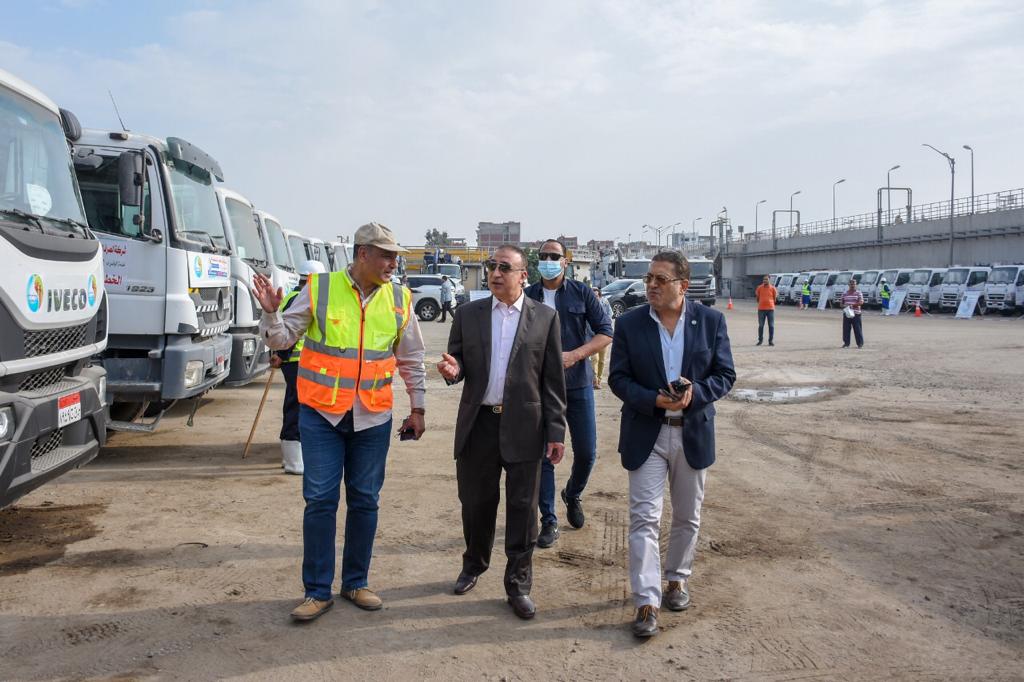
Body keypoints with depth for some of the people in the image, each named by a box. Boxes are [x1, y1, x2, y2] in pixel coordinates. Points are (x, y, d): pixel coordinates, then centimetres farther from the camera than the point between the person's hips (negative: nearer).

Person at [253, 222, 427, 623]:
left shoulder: (399, 300, 2)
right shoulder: (319, 289, -4)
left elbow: (412, 359, 11)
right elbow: (282, 338, 2)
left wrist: (417, 409, 10)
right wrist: (271, 313, -19)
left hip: (373, 417, 2)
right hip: (321, 413, -2)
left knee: (364, 501, 10)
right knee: (320, 500, 1)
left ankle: (356, 583, 26)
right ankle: (318, 591, 14)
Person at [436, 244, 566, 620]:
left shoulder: (545, 318, 0)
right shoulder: (468, 314, 5)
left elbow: (553, 380, 0)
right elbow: (457, 365, 9)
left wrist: (556, 431, -4)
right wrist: (453, 370, -16)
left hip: (524, 427, -2)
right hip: (478, 424, 2)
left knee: (522, 508, 5)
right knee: (475, 502, 13)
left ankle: (518, 584, 21)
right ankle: (474, 564, 38)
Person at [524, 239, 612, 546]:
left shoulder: (581, 293, 1)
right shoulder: (527, 297, 4)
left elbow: (605, 331, -4)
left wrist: (574, 355, -17)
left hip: (577, 384, 0)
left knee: (586, 452, 5)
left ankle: (572, 495, 35)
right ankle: (549, 521, 13)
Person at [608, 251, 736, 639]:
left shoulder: (711, 321, -3)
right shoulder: (629, 324, -4)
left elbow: (725, 374, 0)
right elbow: (618, 378, -3)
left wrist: (695, 393, -20)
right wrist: (653, 399, -20)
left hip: (693, 433, 2)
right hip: (646, 434, -1)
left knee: (687, 517, 16)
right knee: (644, 518, -5)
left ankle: (677, 578, 37)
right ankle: (646, 601, 1)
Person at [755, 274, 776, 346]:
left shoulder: (772, 288, 0)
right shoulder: (759, 288, 1)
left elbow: (774, 298, 10)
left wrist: (771, 304, 10)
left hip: (770, 309, 0)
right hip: (761, 309, 0)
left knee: (771, 326, 3)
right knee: (760, 325, 5)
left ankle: (771, 341, 10)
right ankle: (760, 340, 16)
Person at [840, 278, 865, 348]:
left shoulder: (858, 293, 2)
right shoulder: (845, 293, 12)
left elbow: (861, 302, -9)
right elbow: (841, 303, 14)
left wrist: (853, 305, -22)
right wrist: (844, 306, -9)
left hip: (856, 314, -3)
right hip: (846, 314, 3)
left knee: (857, 329, -3)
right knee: (846, 329, 3)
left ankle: (860, 343, 4)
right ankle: (846, 343, 12)